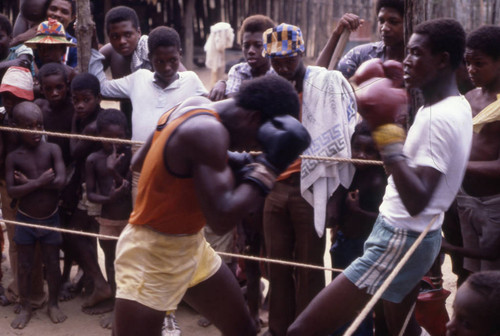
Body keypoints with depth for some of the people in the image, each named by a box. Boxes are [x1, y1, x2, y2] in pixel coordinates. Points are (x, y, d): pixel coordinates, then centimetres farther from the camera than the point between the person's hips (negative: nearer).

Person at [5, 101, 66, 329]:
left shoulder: (52, 149, -9)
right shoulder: (13, 157, -9)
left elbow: (61, 181, -20)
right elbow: (11, 191, -17)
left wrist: (28, 183, -17)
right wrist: (39, 182, -25)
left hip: (51, 219, 0)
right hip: (25, 220, 0)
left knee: (53, 264, 11)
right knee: (24, 266, 11)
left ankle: (53, 304, 28)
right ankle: (25, 307, 26)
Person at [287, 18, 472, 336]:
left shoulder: (439, 118, -24)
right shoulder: (456, 105, 7)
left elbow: (417, 201, -32)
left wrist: (387, 135, -33)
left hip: (400, 242, -11)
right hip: (417, 237, 11)